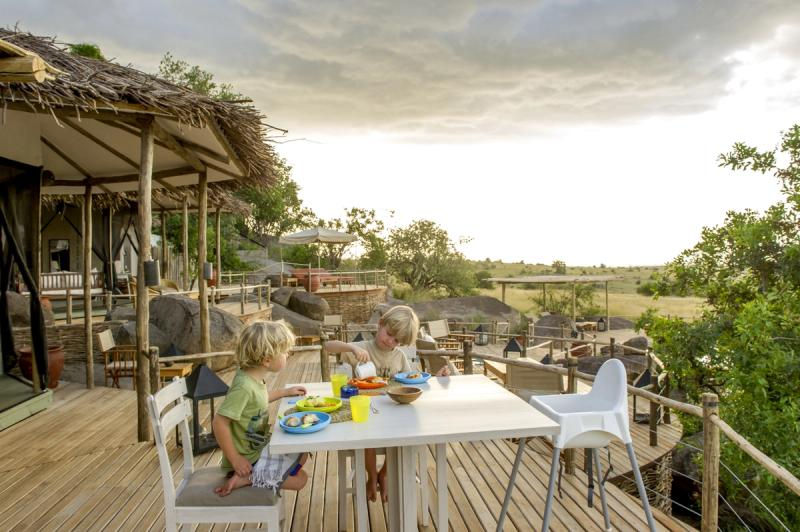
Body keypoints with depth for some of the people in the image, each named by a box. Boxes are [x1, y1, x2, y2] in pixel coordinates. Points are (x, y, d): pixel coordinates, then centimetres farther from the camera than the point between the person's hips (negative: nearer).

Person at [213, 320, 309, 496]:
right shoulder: (244, 386, -30)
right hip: (249, 459, -9)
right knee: (300, 479, -3)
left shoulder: (255, 378, -2)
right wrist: (235, 459, -22)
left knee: (301, 453, 17)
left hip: (259, 447, 9)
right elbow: (219, 423, -30)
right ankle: (243, 478, -4)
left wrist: (285, 392, 19)